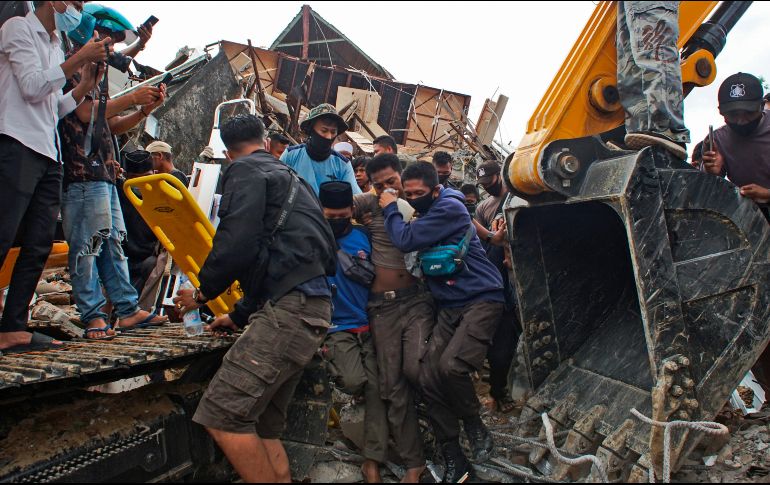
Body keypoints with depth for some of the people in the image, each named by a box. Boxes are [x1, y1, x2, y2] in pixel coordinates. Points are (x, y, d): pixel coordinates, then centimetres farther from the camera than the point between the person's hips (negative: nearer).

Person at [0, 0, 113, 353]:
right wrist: (78, 60, -6)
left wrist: (84, 87, 11)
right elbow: (33, 87, -9)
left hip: (48, 154, 8)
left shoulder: (55, 46, 25)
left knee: (39, 244, 3)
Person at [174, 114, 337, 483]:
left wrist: (202, 292, 3)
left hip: (290, 309, -10)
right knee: (263, 426, 13)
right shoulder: (290, 179, 30)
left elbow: (237, 244, -15)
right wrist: (239, 316, 41)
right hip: (311, 308, 10)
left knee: (221, 415, -11)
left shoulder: (246, 172, 2)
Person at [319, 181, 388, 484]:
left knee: (376, 388, -4)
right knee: (354, 381, -23)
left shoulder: (362, 235, 8)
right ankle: (332, 366, 15)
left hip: (369, 325, 3)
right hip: (337, 326, -3)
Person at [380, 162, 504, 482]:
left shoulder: (449, 207, -11)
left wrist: (390, 209, -1)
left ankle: (475, 427, 0)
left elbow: (406, 240, -16)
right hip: (449, 307, 8)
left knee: (450, 365, -29)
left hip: (481, 300, -8)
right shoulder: (426, 214, 16)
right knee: (429, 377, -5)